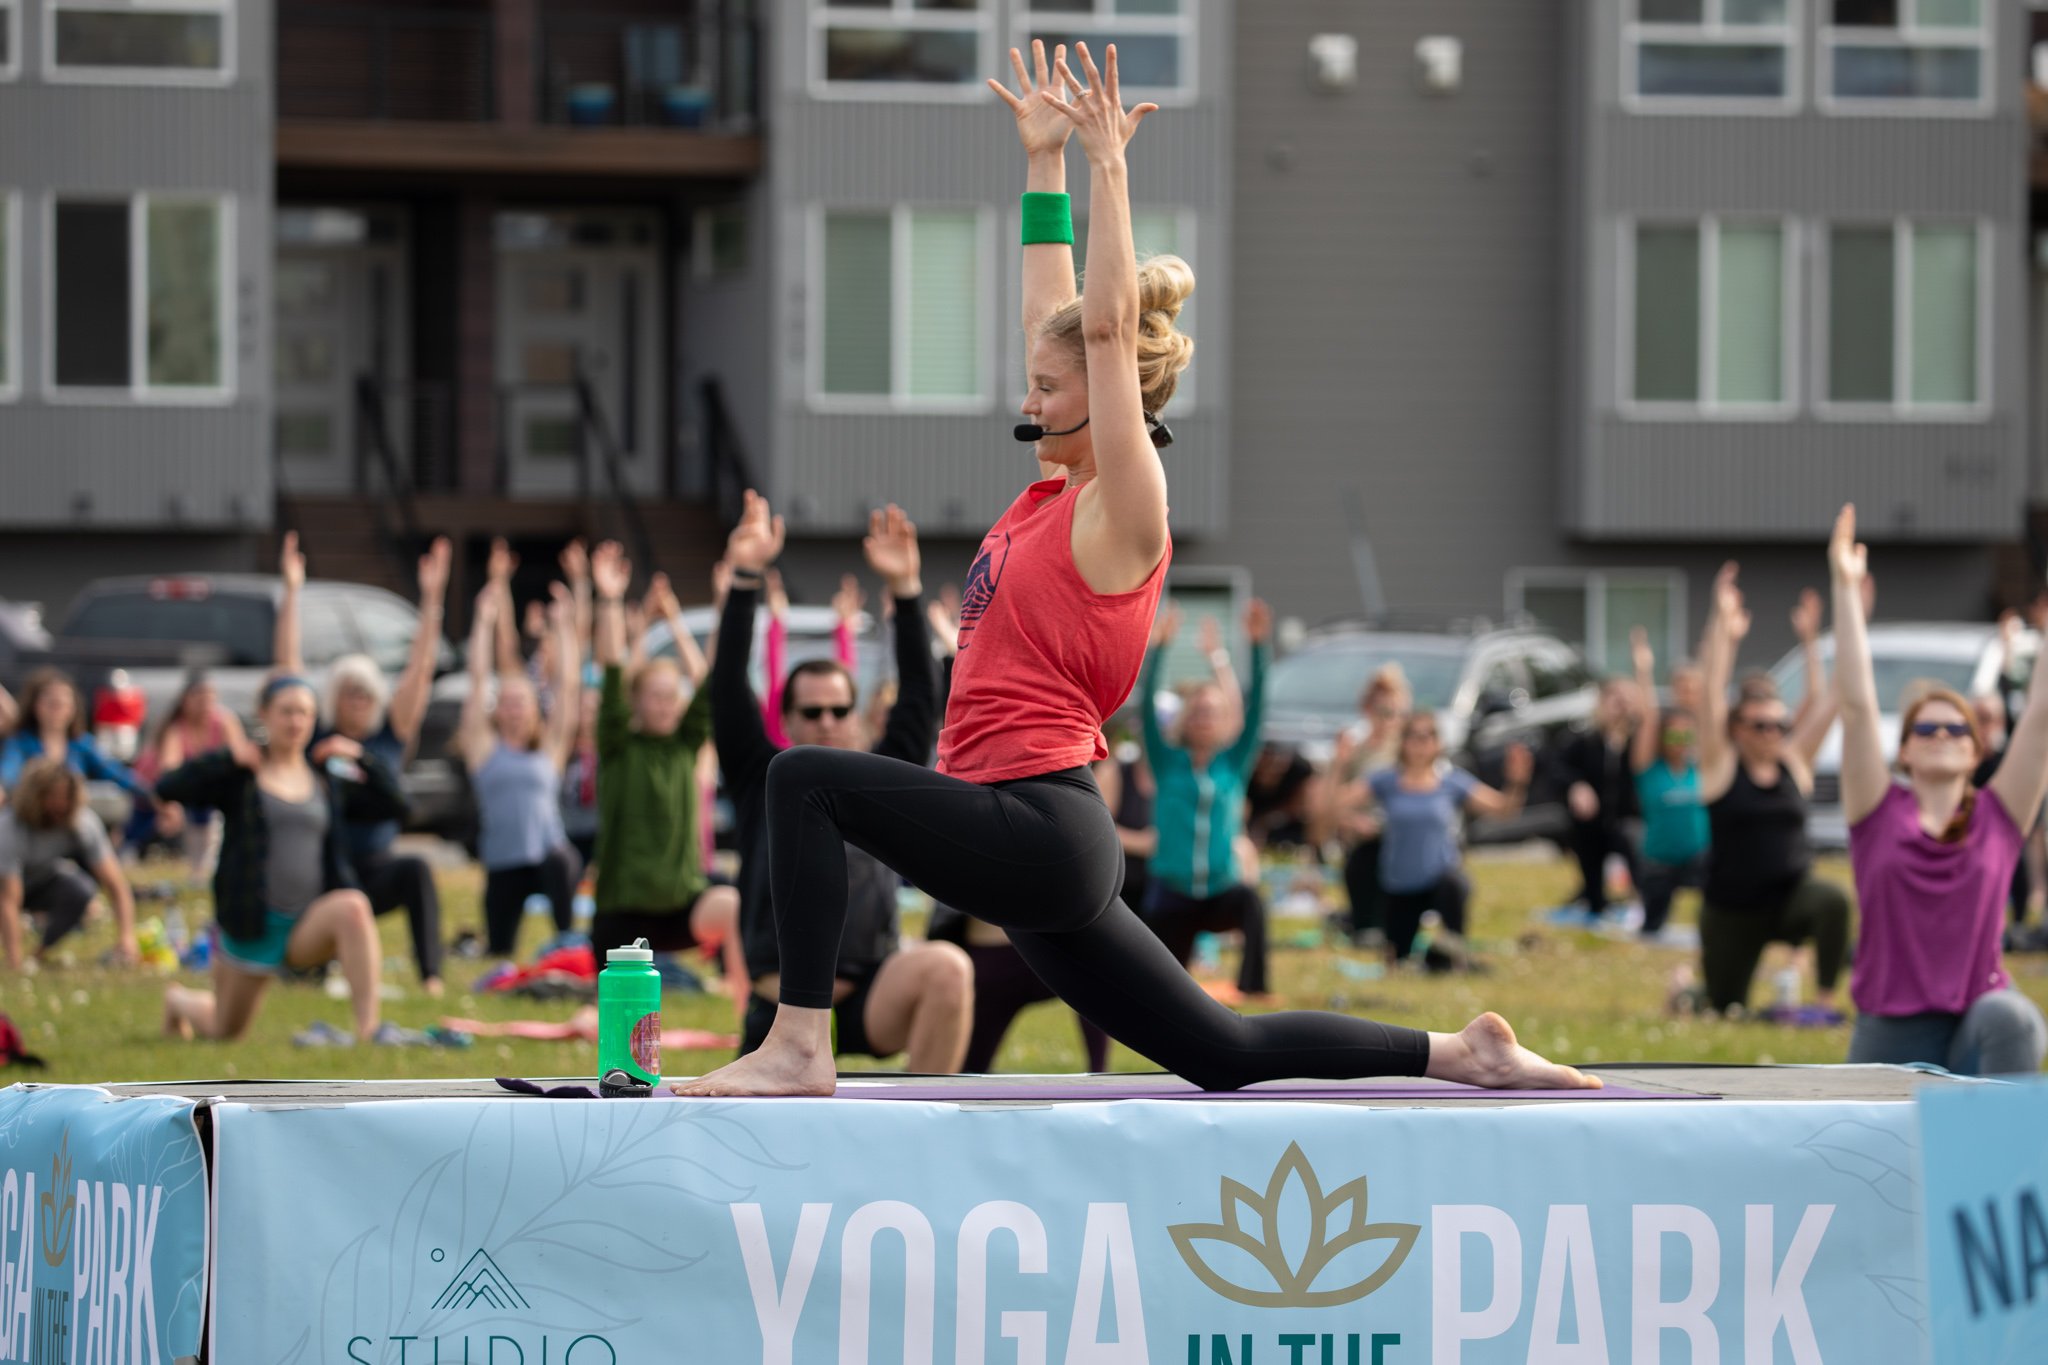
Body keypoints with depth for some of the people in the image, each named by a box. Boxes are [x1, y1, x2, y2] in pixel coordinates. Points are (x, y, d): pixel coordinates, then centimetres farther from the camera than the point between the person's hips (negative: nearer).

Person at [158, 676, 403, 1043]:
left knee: (352, 907, -35)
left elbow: (393, 806, 11)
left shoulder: (327, 779, 10)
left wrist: (363, 759, 0)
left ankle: (368, 1028, -40)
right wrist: (227, 759, -17)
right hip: (252, 923, -1)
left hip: (308, 923, 1)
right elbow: (167, 789, -12)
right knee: (224, 1033, 12)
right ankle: (179, 1000, 50)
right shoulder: (239, 775, 0)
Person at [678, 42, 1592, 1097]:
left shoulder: (1122, 510, -7)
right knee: (1224, 1053, 11)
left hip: (1039, 827, -10)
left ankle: (796, 1047, -22)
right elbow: (1058, 317, 22)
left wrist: (1108, 163, -12)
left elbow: (1108, 327, -14)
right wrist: (1046, 162, 22)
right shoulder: (1054, 494, 16)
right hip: (1039, 851, 10)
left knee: (805, 779, -19)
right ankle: (1461, 1054, 16)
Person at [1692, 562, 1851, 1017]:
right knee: (1726, 1010, 9)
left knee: (1832, 901, -33)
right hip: (1731, 909, -1)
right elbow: (1711, 694, -18)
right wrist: (1722, 625, -30)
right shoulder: (1721, 766, -6)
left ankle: (1826, 996, -22)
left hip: (1791, 897, 1)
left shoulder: (1794, 762, 1)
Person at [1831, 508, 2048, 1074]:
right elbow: (1857, 705, -3)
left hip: (1977, 1023, -1)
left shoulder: (1996, 818, 6)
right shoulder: (1880, 815, 4)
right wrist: (1846, 589, -9)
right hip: (1891, 1037, 1)